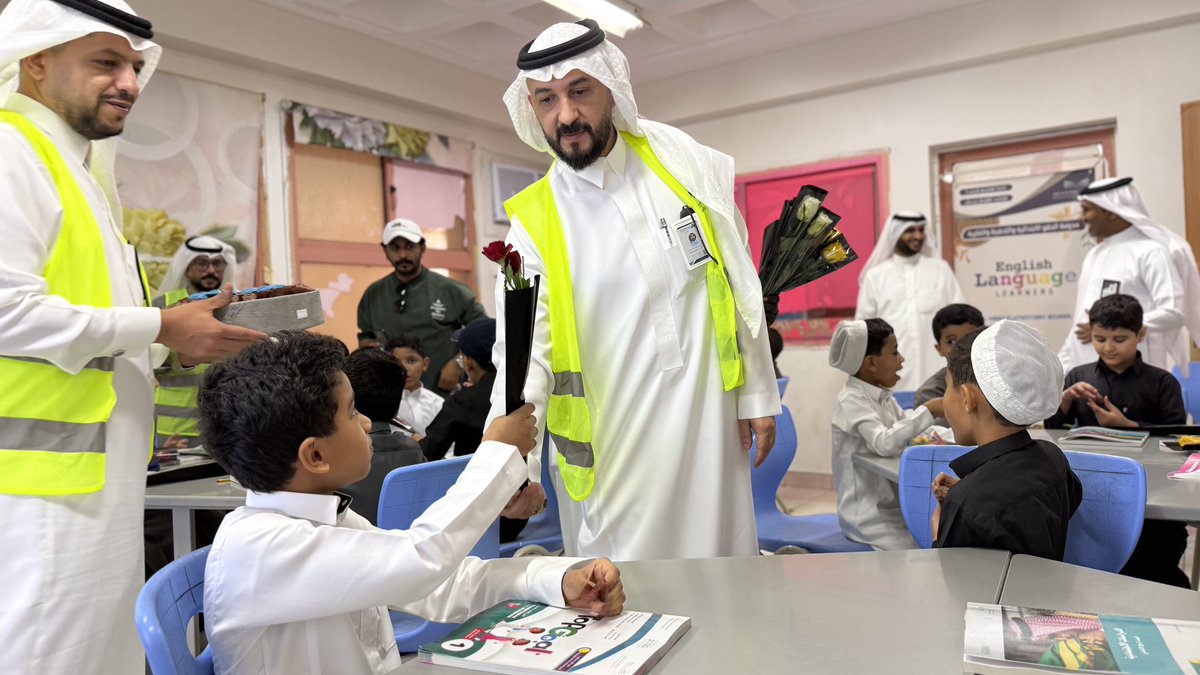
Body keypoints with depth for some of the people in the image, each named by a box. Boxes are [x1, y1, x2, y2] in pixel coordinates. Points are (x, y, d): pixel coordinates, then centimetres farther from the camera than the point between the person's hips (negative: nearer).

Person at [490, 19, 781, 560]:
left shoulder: (679, 159, 1)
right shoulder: (533, 221, -6)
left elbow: (739, 282, 6)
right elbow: (523, 349, -14)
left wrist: (758, 393, 7)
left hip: (710, 429, 3)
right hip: (612, 452, -2)